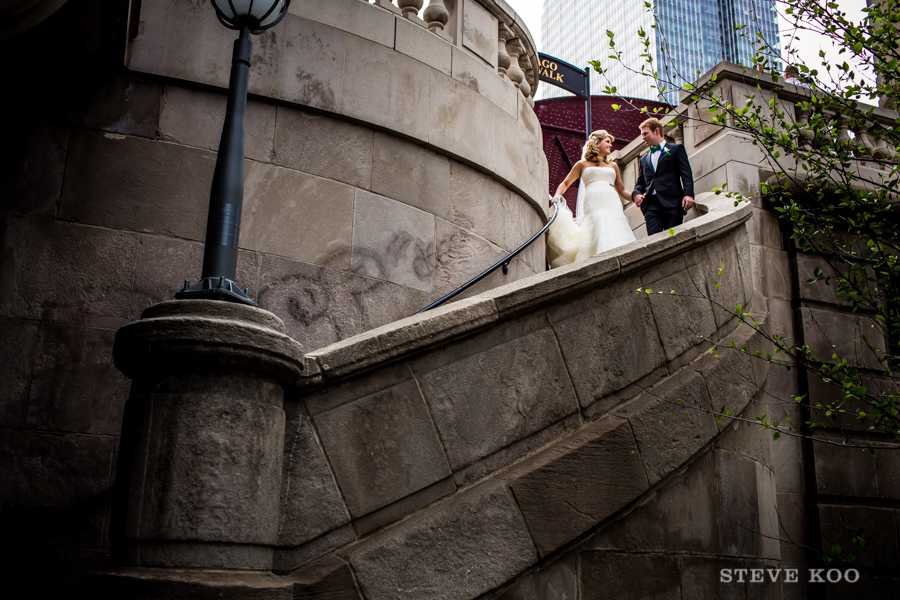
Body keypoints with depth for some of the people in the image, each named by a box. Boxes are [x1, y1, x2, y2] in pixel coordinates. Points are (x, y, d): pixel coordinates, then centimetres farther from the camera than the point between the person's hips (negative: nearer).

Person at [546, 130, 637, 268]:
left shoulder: (613, 166, 30)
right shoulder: (583, 164, 21)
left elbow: (621, 190, 32)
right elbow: (565, 183, 23)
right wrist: (557, 196, 2)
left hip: (612, 204, 4)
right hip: (593, 204, -3)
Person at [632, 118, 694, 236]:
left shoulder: (676, 149, 13)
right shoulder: (644, 159, 28)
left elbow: (686, 173, 3)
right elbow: (640, 183, 24)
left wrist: (688, 194, -13)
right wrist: (636, 194, 0)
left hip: (672, 203, -3)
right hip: (651, 205, 3)